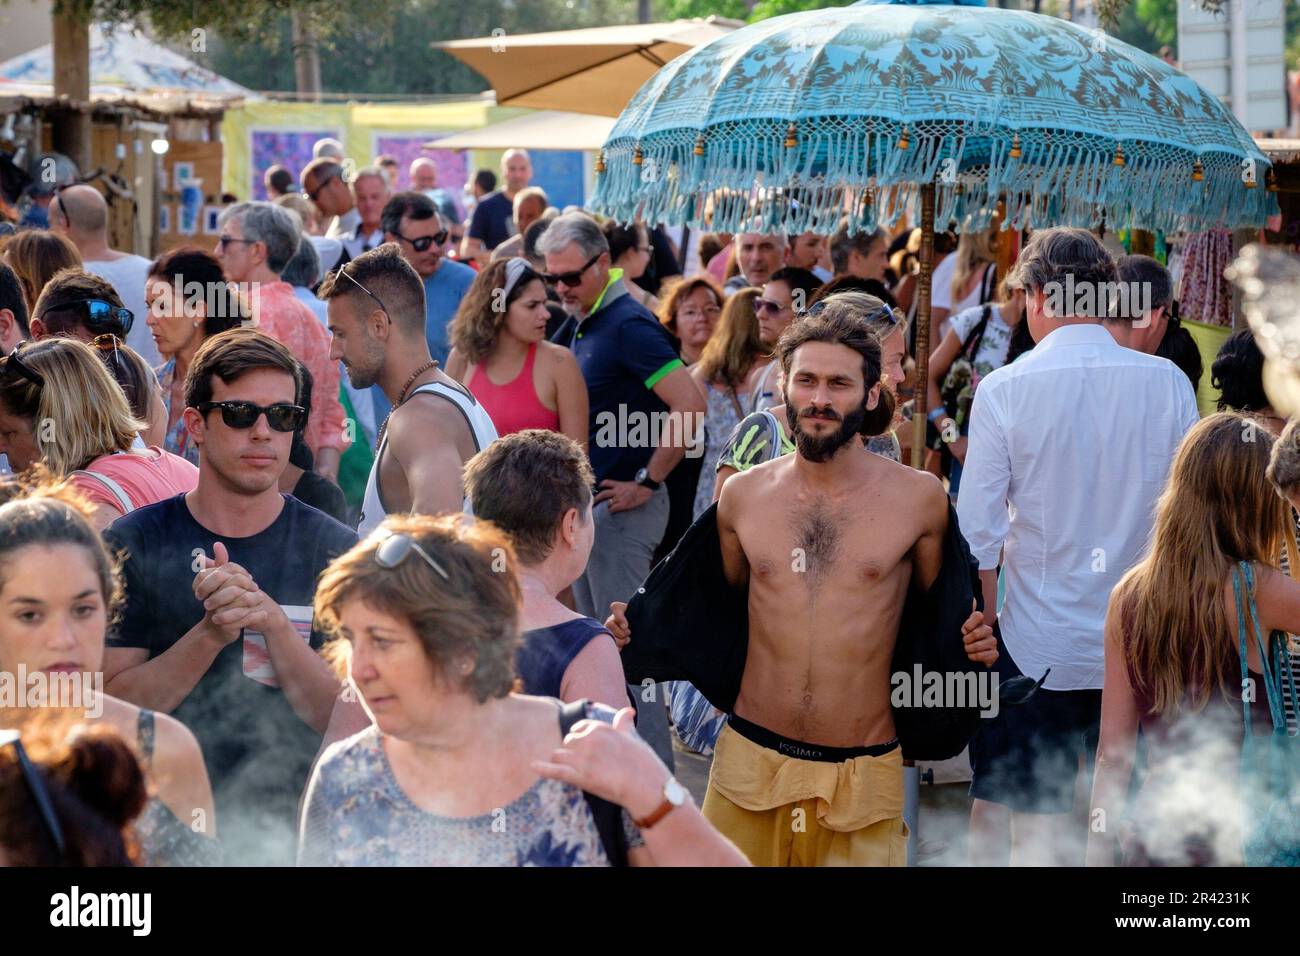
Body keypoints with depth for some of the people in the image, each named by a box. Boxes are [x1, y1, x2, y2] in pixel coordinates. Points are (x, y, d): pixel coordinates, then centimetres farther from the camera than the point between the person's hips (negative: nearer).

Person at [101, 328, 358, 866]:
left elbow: (347, 721, -3)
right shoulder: (132, 545, 3)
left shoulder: (335, 550, 3)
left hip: (293, 824, 0)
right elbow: (112, 709, -3)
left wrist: (274, 622, -17)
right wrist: (210, 635, -16)